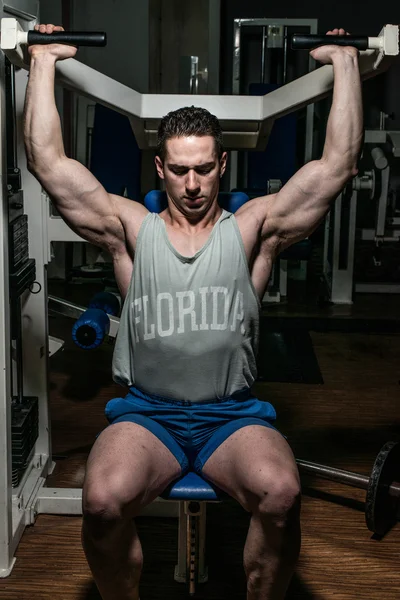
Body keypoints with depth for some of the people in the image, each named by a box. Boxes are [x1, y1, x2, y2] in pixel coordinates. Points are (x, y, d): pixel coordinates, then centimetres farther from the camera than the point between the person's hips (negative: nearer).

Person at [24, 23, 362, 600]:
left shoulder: (252, 229, 8)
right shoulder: (130, 229, 9)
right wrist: (44, 61, 7)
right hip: (146, 412, 0)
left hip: (234, 414, 0)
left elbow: (339, 162, 4)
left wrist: (344, 62, 7)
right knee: (103, 499, -31)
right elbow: (47, 161, 3)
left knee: (281, 494, -32)